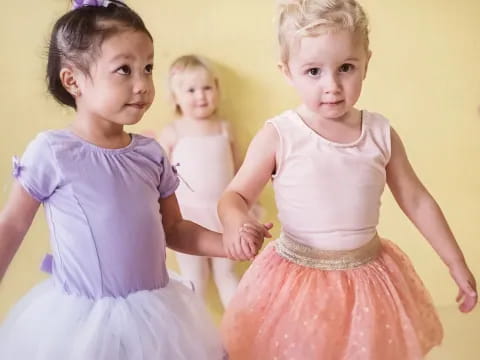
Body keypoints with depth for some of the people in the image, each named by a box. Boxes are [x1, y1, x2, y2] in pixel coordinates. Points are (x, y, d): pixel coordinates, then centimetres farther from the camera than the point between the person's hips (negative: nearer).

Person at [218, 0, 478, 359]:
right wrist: (235, 221, -29)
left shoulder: (381, 133, -5)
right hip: (297, 281, -2)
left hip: (369, 279, 3)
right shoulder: (278, 136, -13)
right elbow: (236, 195, -6)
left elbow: (416, 200, 5)